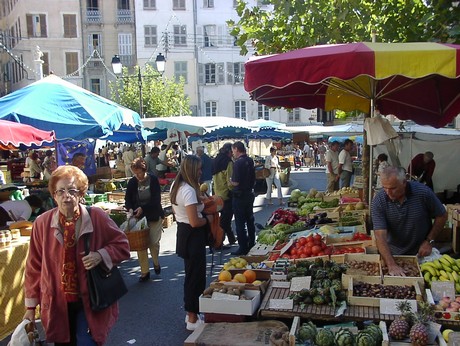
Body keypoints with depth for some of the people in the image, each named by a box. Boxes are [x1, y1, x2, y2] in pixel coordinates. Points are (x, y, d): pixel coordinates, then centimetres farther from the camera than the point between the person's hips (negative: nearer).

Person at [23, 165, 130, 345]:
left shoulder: (96, 217, -10)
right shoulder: (42, 223, -6)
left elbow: (122, 245, 0)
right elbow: (34, 266, 2)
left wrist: (101, 255, -18)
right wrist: (31, 306, 6)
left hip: (90, 301, -2)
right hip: (57, 303, 2)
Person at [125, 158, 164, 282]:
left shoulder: (153, 180, -9)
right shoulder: (132, 182, -1)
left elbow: (156, 200, -13)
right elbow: (127, 199, 4)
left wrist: (143, 208, -25)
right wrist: (130, 209, -17)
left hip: (154, 217, -2)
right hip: (138, 217, 2)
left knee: (154, 243, -4)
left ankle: (156, 262, 28)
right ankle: (144, 272, 13)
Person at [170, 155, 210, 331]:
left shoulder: (175, 186, 6)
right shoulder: (189, 191, -24)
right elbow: (195, 222, -27)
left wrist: (200, 204, 14)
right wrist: (208, 219, -8)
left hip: (183, 232, 10)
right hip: (193, 236, -10)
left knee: (191, 274, 21)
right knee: (196, 276, 4)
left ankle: (190, 313, 35)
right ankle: (192, 319, 17)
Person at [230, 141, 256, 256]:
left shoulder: (238, 163, -19)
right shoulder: (250, 161, 6)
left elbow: (236, 182, -22)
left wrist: (229, 181, -3)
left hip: (239, 196, -8)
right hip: (249, 194, 8)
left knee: (240, 223, 0)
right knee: (250, 220, 18)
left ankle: (243, 248, 5)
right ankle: (251, 244, 29)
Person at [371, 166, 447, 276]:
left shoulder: (423, 193, -20)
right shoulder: (379, 201, -21)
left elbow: (442, 216, -4)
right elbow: (380, 235, -27)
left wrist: (429, 241, -9)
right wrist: (391, 265, -36)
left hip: (420, 253, 0)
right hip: (393, 254, 0)